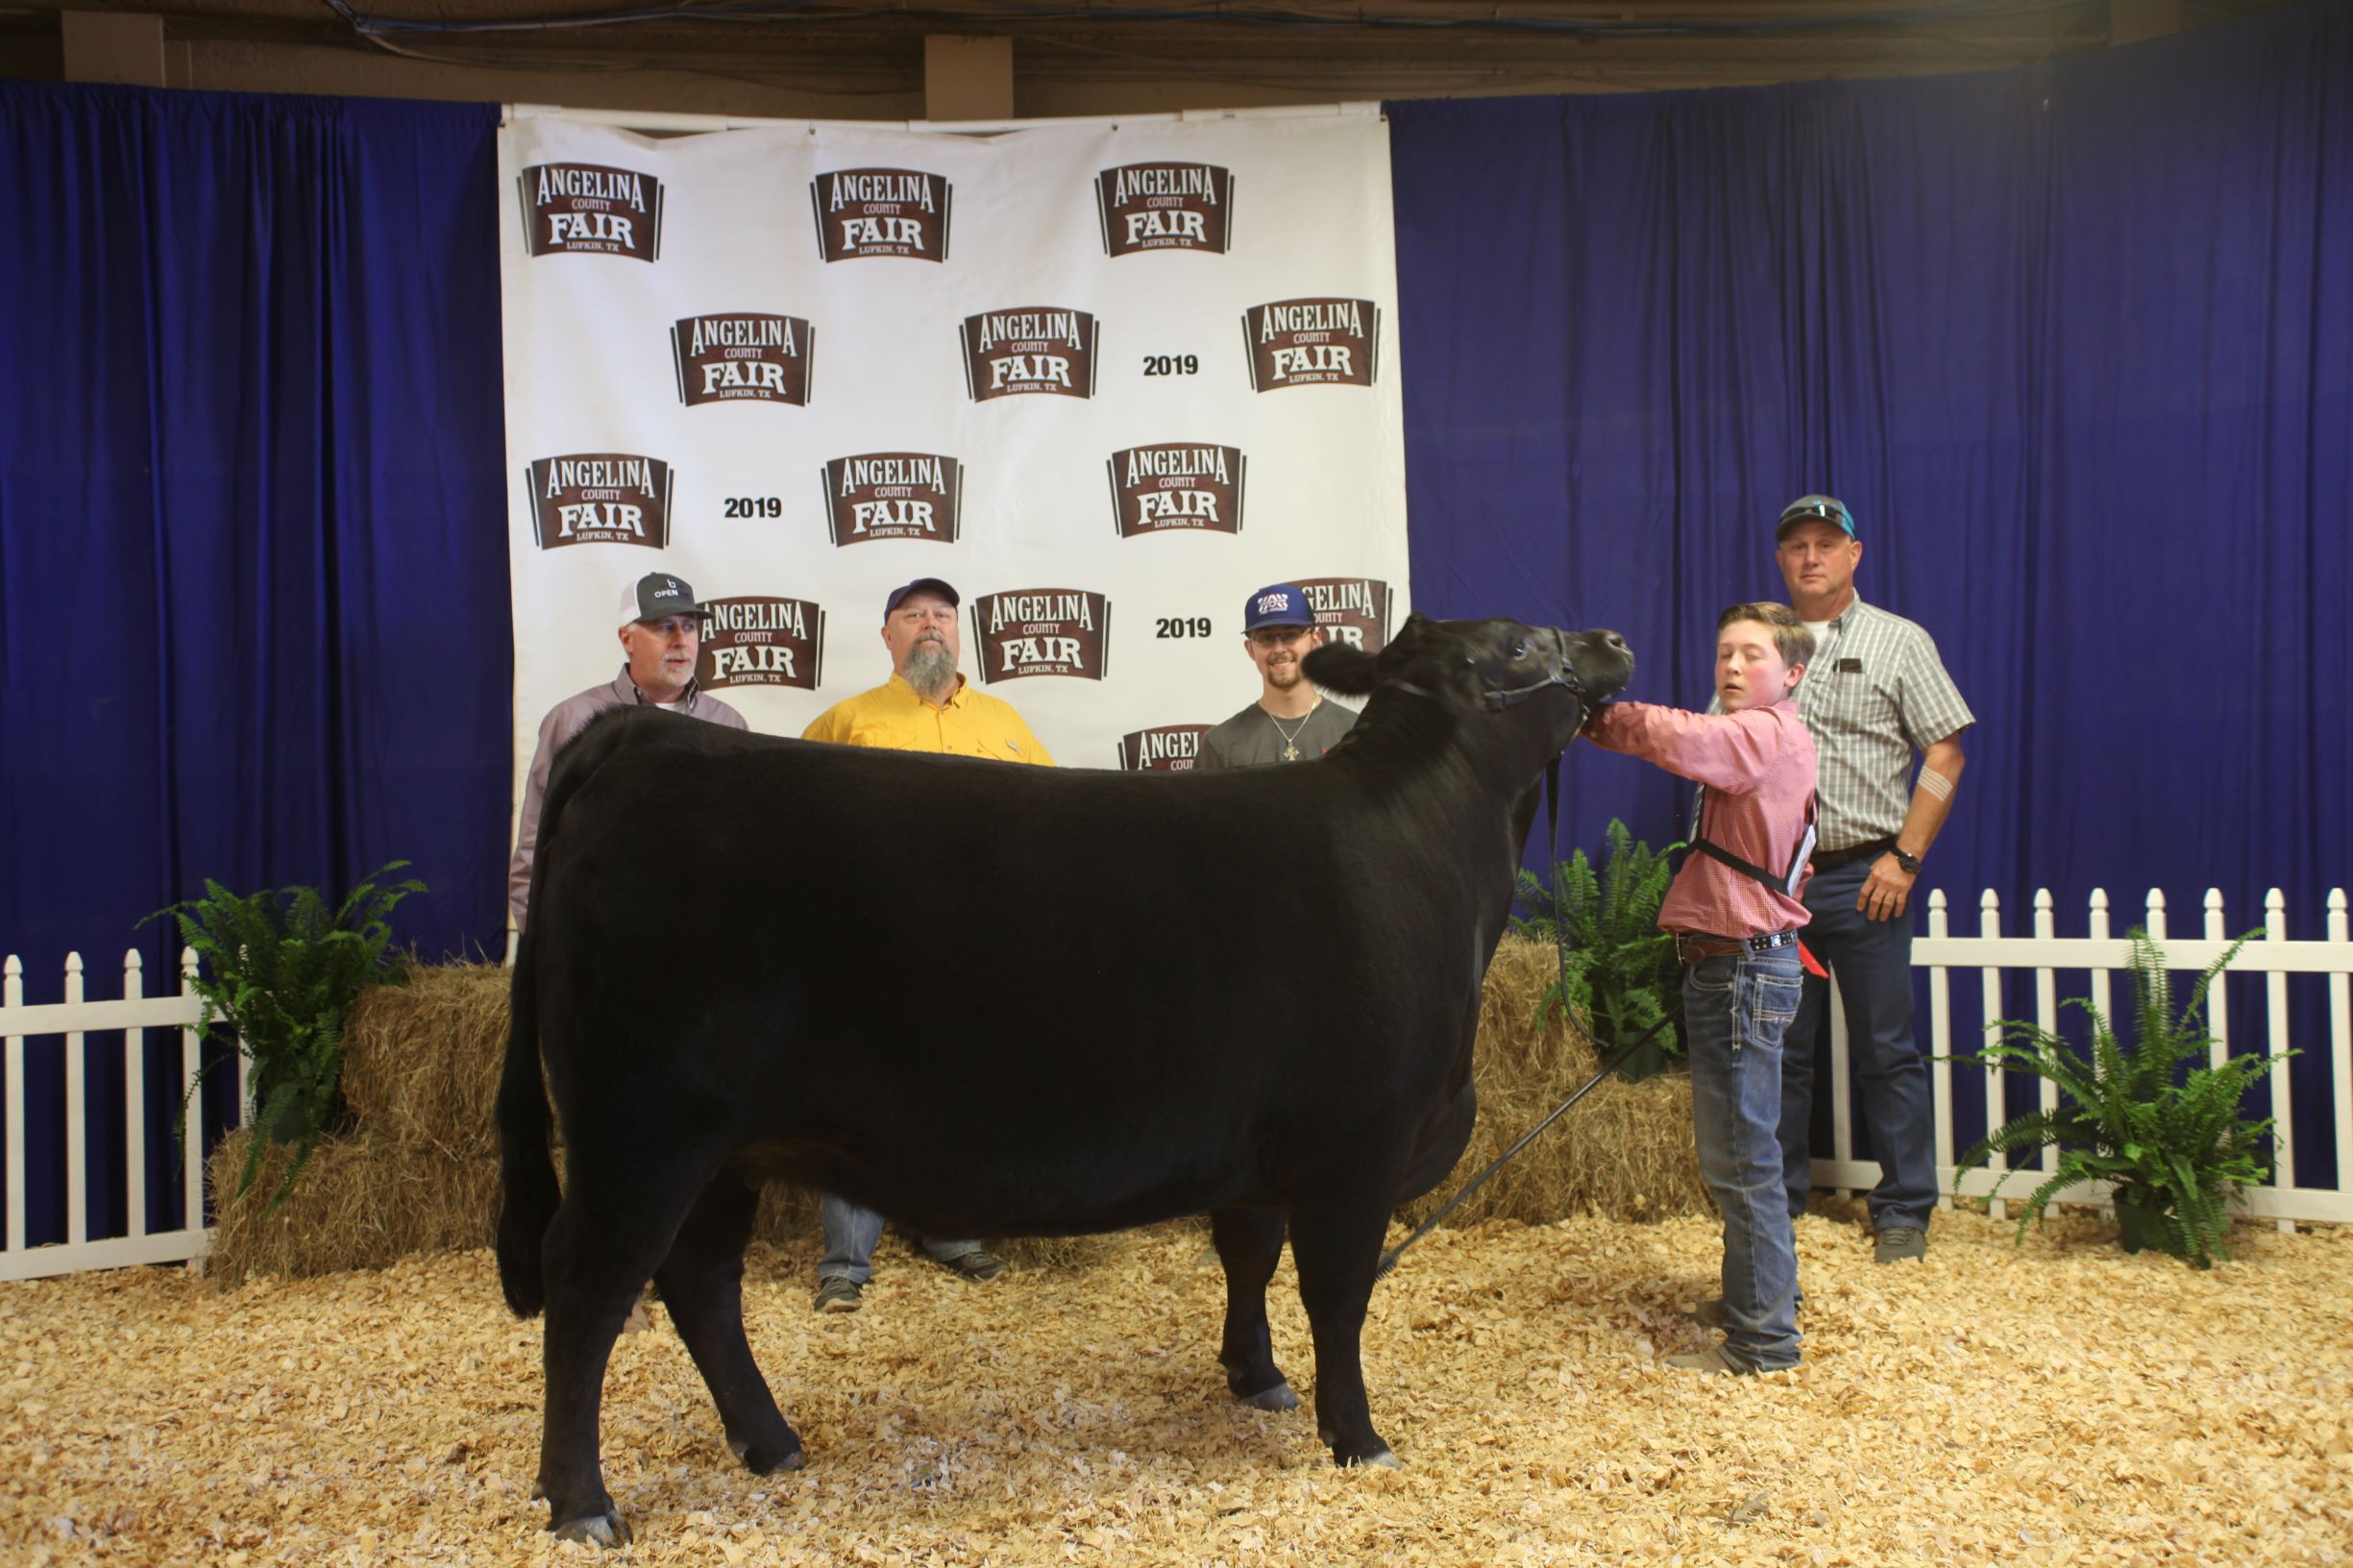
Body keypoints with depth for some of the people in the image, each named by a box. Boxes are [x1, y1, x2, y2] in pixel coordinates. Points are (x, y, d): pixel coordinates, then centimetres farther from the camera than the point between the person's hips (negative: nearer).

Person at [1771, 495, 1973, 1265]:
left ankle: (1903, 1212, 12)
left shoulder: (1899, 641, 4)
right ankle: (1777, 1203, 20)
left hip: (1863, 876, -2)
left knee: (1886, 1052, 1)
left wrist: (1904, 857, -9)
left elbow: (1944, 752, 0)